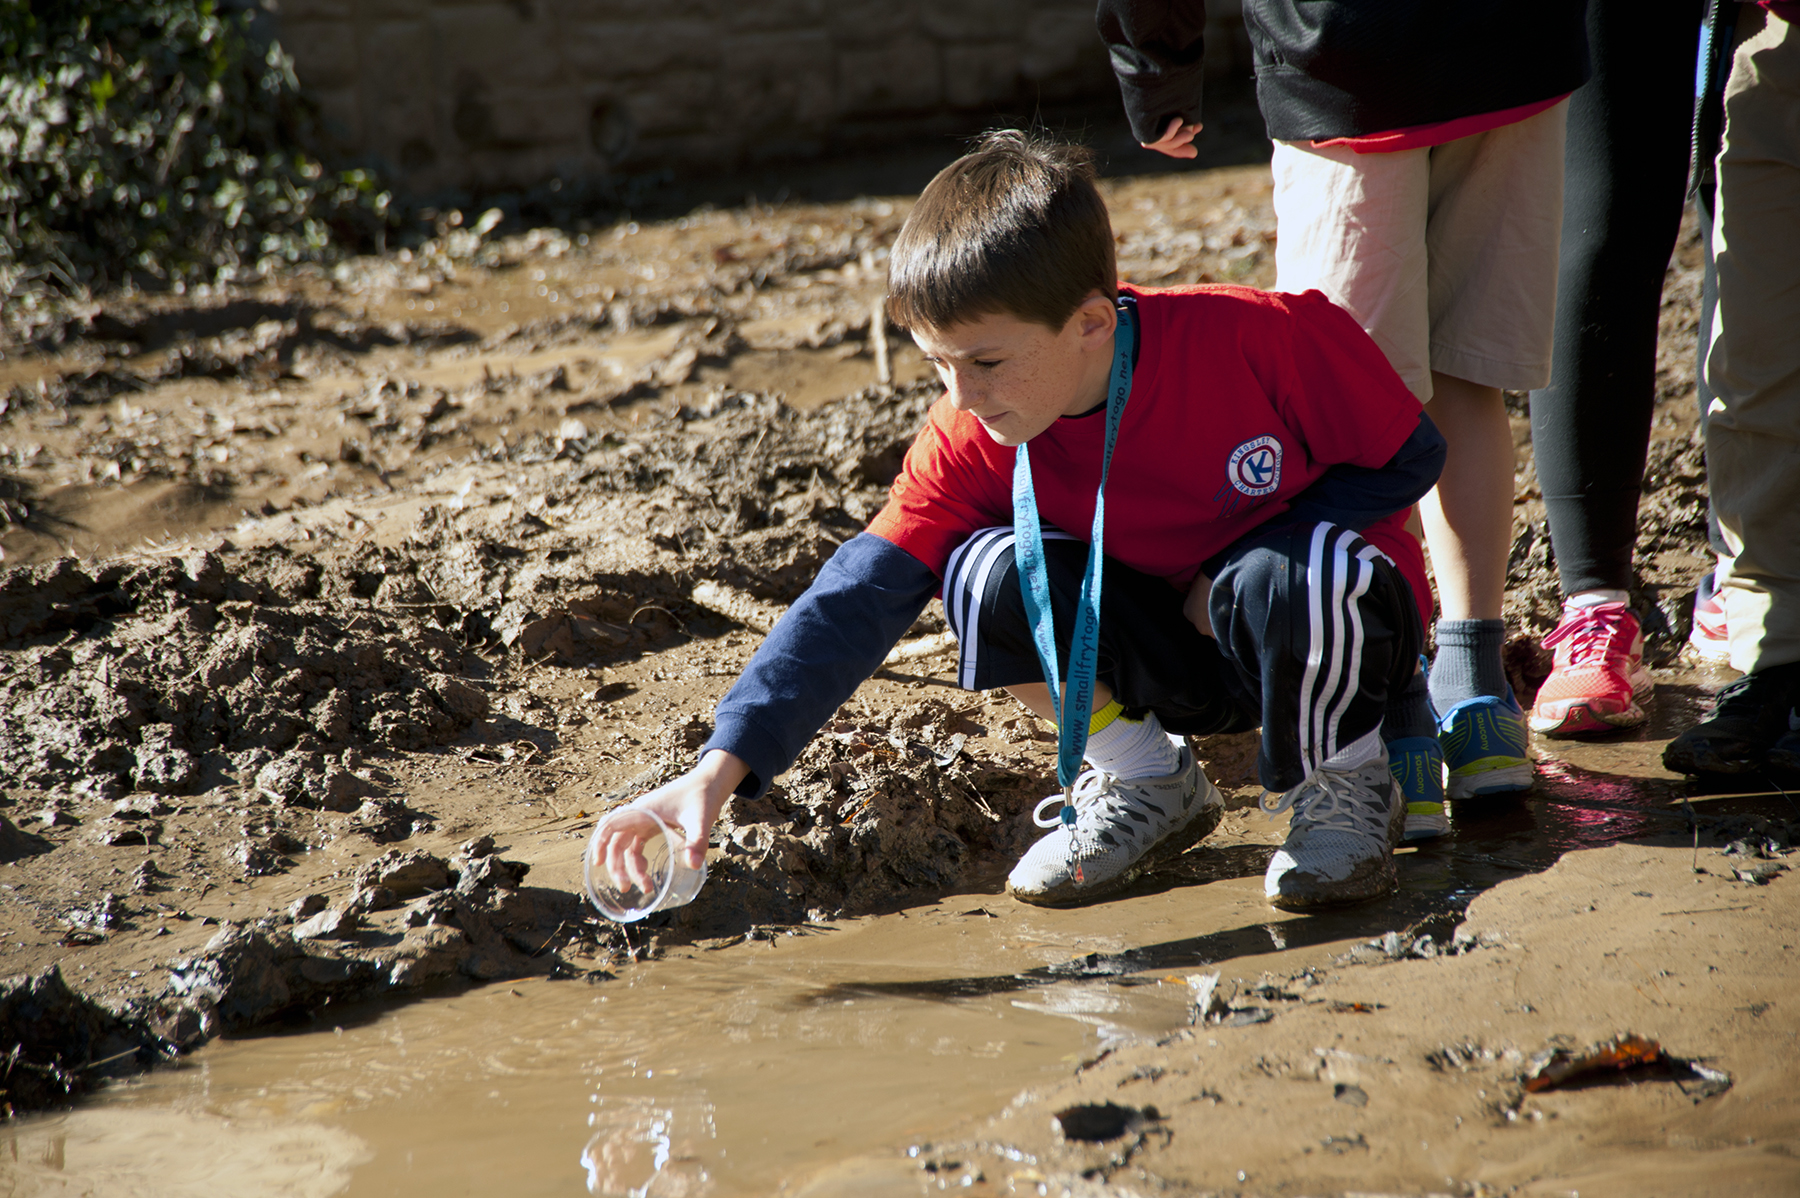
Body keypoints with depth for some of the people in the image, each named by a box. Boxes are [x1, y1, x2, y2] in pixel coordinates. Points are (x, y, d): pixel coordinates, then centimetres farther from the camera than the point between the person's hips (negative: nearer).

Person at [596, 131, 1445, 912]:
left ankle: (1343, 788, -6)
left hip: (1333, 637, -3)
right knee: (993, 573, -24)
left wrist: (1246, 569, -22)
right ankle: (1145, 784, 1)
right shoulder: (969, 443, -17)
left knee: (1286, 581, -39)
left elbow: (1406, 458, -12)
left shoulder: (1262, 340, -26)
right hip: (1175, 659, 3)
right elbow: (861, 596, -24)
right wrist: (720, 768, -34)